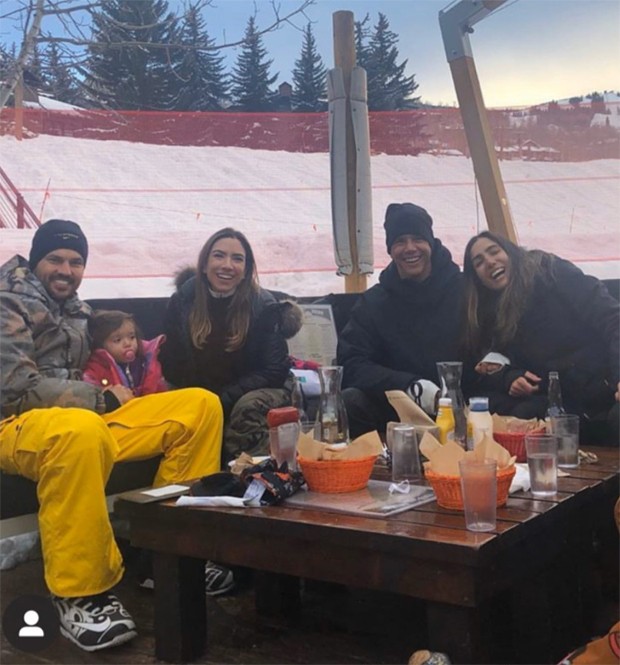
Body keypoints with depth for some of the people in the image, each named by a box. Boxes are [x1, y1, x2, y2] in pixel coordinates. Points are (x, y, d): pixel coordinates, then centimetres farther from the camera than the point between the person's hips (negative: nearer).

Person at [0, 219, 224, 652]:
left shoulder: (74, 309, 19)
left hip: (85, 415, 8)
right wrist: (102, 397, -12)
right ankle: (79, 596, -33)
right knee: (81, 430, -46)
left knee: (201, 405, -5)